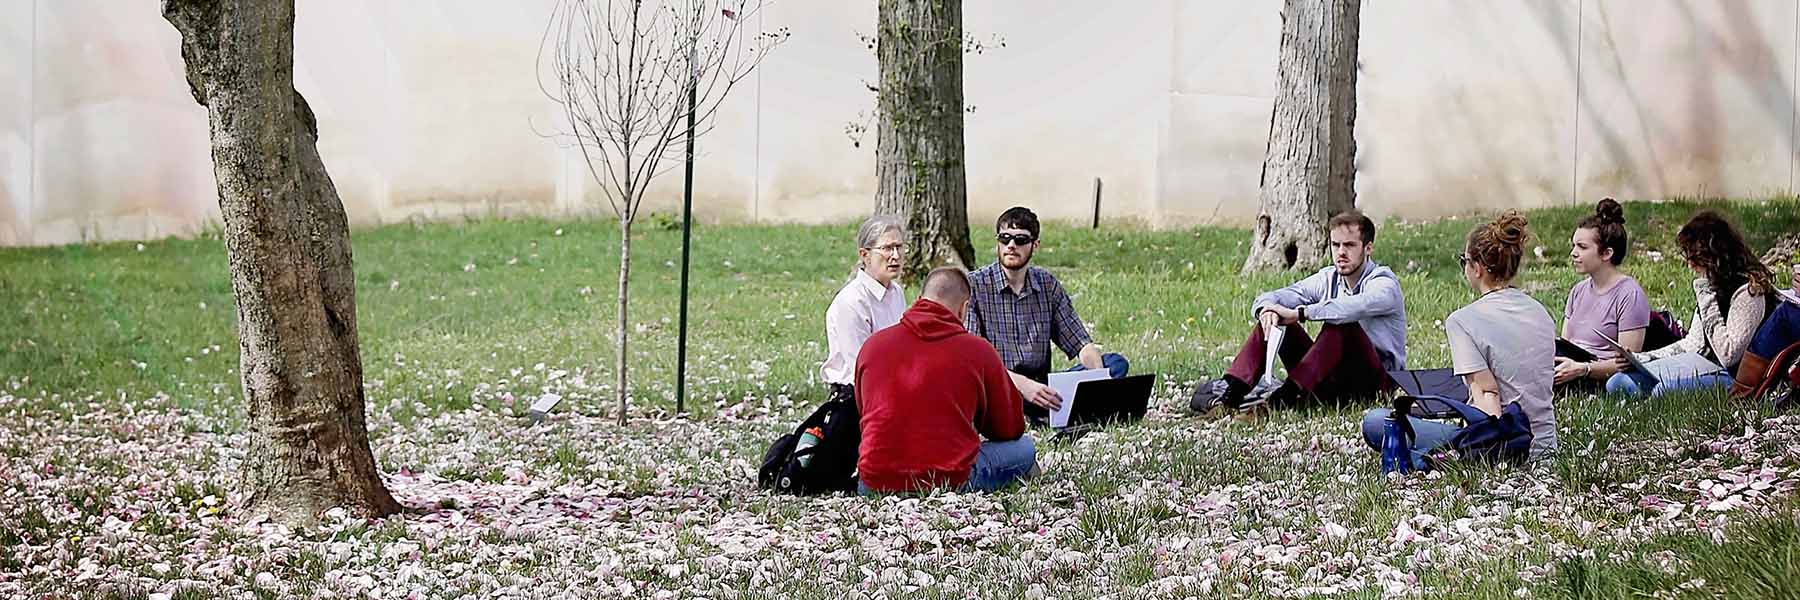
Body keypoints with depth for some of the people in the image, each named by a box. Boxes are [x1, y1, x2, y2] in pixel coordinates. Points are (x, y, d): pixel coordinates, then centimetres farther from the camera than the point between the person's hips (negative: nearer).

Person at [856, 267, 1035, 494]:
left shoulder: (873, 344, 8)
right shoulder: (978, 350, -1)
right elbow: (1010, 429, 11)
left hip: (875, 483, 3)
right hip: (950, 481, -3)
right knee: (1025, 449, 18)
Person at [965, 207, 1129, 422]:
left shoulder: (1048, 285, 11)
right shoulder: (973, 286, -4)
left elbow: (1081, 345, 9)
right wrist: (1023, 384, -30)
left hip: (1041, 388, 5)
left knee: (1116, 363, -12)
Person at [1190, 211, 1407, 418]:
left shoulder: (1383, 282, -10)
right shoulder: (1329, 279, 9)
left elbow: (1358, 306, -35)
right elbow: (1267, 299, 1)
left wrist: (1299, 313, -38)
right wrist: (1266, 308, -25)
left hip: (1378, 378, -6)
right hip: (1333, 378, 6)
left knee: (1341, 323, -33)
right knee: (1273, 320, -8)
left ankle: (1282, 396, -41)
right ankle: (1230, 393, -25)